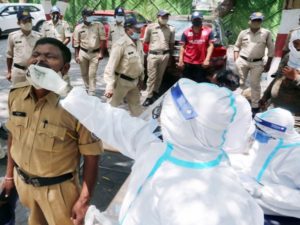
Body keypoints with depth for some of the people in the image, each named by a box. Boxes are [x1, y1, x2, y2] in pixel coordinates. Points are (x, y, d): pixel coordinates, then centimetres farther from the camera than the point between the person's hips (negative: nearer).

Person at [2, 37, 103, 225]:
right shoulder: (16, 95, -10)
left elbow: (91, 155, -19)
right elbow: (13, 135, 4)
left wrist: (84, 200, -15)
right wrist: (10, 174, 12)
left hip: (58, 188, -5)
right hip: (22, 181, 6)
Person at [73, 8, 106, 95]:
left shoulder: (98, 25, -4)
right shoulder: (78, 28, 1)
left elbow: (102, 39, -4)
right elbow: (76, 43, 6)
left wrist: (101, 53, -9)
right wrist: (76, 55, 3)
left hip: (95, 53, -3)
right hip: (83, 53, 3)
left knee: (92, 74, -5)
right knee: (84, 73, 13)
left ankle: (92, 93, 0)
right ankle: (88, 88, 35)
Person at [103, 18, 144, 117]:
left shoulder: (139, 43, 4)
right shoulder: (121, 44, -21)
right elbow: (111, 66, -25)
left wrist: (141, 78, 19)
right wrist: (109, 87, -30)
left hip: (134, 81, 8)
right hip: (121, 81, -8)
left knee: (136, 106, 22)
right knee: (113, 106, 3)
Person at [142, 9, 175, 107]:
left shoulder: (171, 29, 3)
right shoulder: (150, 27, -2)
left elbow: (171, 43, 12)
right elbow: (146, 41, 8)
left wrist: (169, 54, 11)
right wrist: (153, 46, 7)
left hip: (165, 55, 2)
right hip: (153, 55, -2)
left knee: (160, 76, 12)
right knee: (151, 76, -2)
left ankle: (156, 92, 29)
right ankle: (149, 97, 3)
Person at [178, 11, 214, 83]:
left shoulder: (208, 31, 1)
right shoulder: (186, 32, 3)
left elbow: (211, 45, 0)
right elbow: (182, 47, 4)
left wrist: (207, 59, -10)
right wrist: (180, 60, -4)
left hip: (201, 63, 0)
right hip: (187, 62, 1)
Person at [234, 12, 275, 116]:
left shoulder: (266, 33, -2)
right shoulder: (243, 33, 2)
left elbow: (271, 49, 2)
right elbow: (237, 46, 10)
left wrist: (268, 64, 1)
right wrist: (236, 60, -1)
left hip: (257, 63, -1)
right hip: (242, 61, 1)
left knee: (255, 85, 6)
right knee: (240, 82, 9)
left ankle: (255, 106, 17)